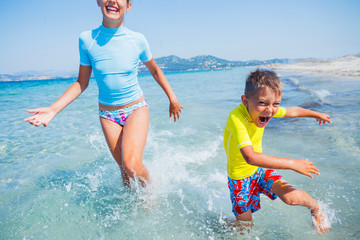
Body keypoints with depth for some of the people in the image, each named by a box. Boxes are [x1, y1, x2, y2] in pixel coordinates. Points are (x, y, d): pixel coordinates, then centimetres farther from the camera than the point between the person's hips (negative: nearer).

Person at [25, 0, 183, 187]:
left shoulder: (137, 40, -9)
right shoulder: (87, 40, -7)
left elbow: (155, 70, 8)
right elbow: (82, 83, 1)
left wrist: (173, 99, 11)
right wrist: (53, 109, -9)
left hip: (136, 109, -1)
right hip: (108, 114, 2)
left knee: (132, 165, -21)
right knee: (124, 168, 5)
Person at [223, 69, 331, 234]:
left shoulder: (264, 109, -13)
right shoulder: (236, 118, -35)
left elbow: (292, 111, 9)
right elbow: (250, 157, -46)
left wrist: (317, 114, 26)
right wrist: (292, 164, -39)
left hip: (260, 169, 5)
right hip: (240, 176, -4)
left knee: (291, 197, -17)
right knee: (246, 227, 5)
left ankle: (315, 207, 16)